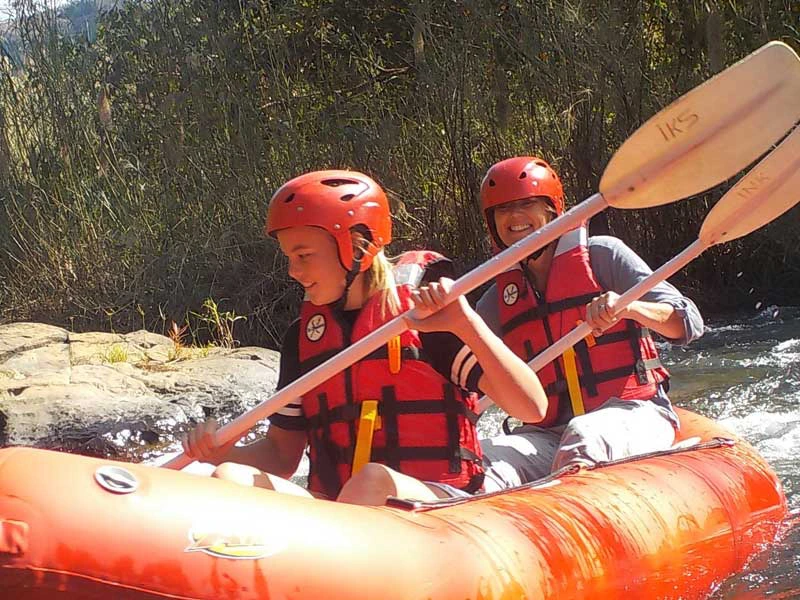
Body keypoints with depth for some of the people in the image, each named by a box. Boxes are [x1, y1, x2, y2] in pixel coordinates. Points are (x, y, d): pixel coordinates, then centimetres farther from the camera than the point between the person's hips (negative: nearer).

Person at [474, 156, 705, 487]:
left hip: (633, 415, -3)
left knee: (584, 437, -39)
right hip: (547, 433, 3)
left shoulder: (602, 255, 4)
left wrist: (628, 307, -23)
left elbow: (689, 323, -4)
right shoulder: (498, 301, 16)